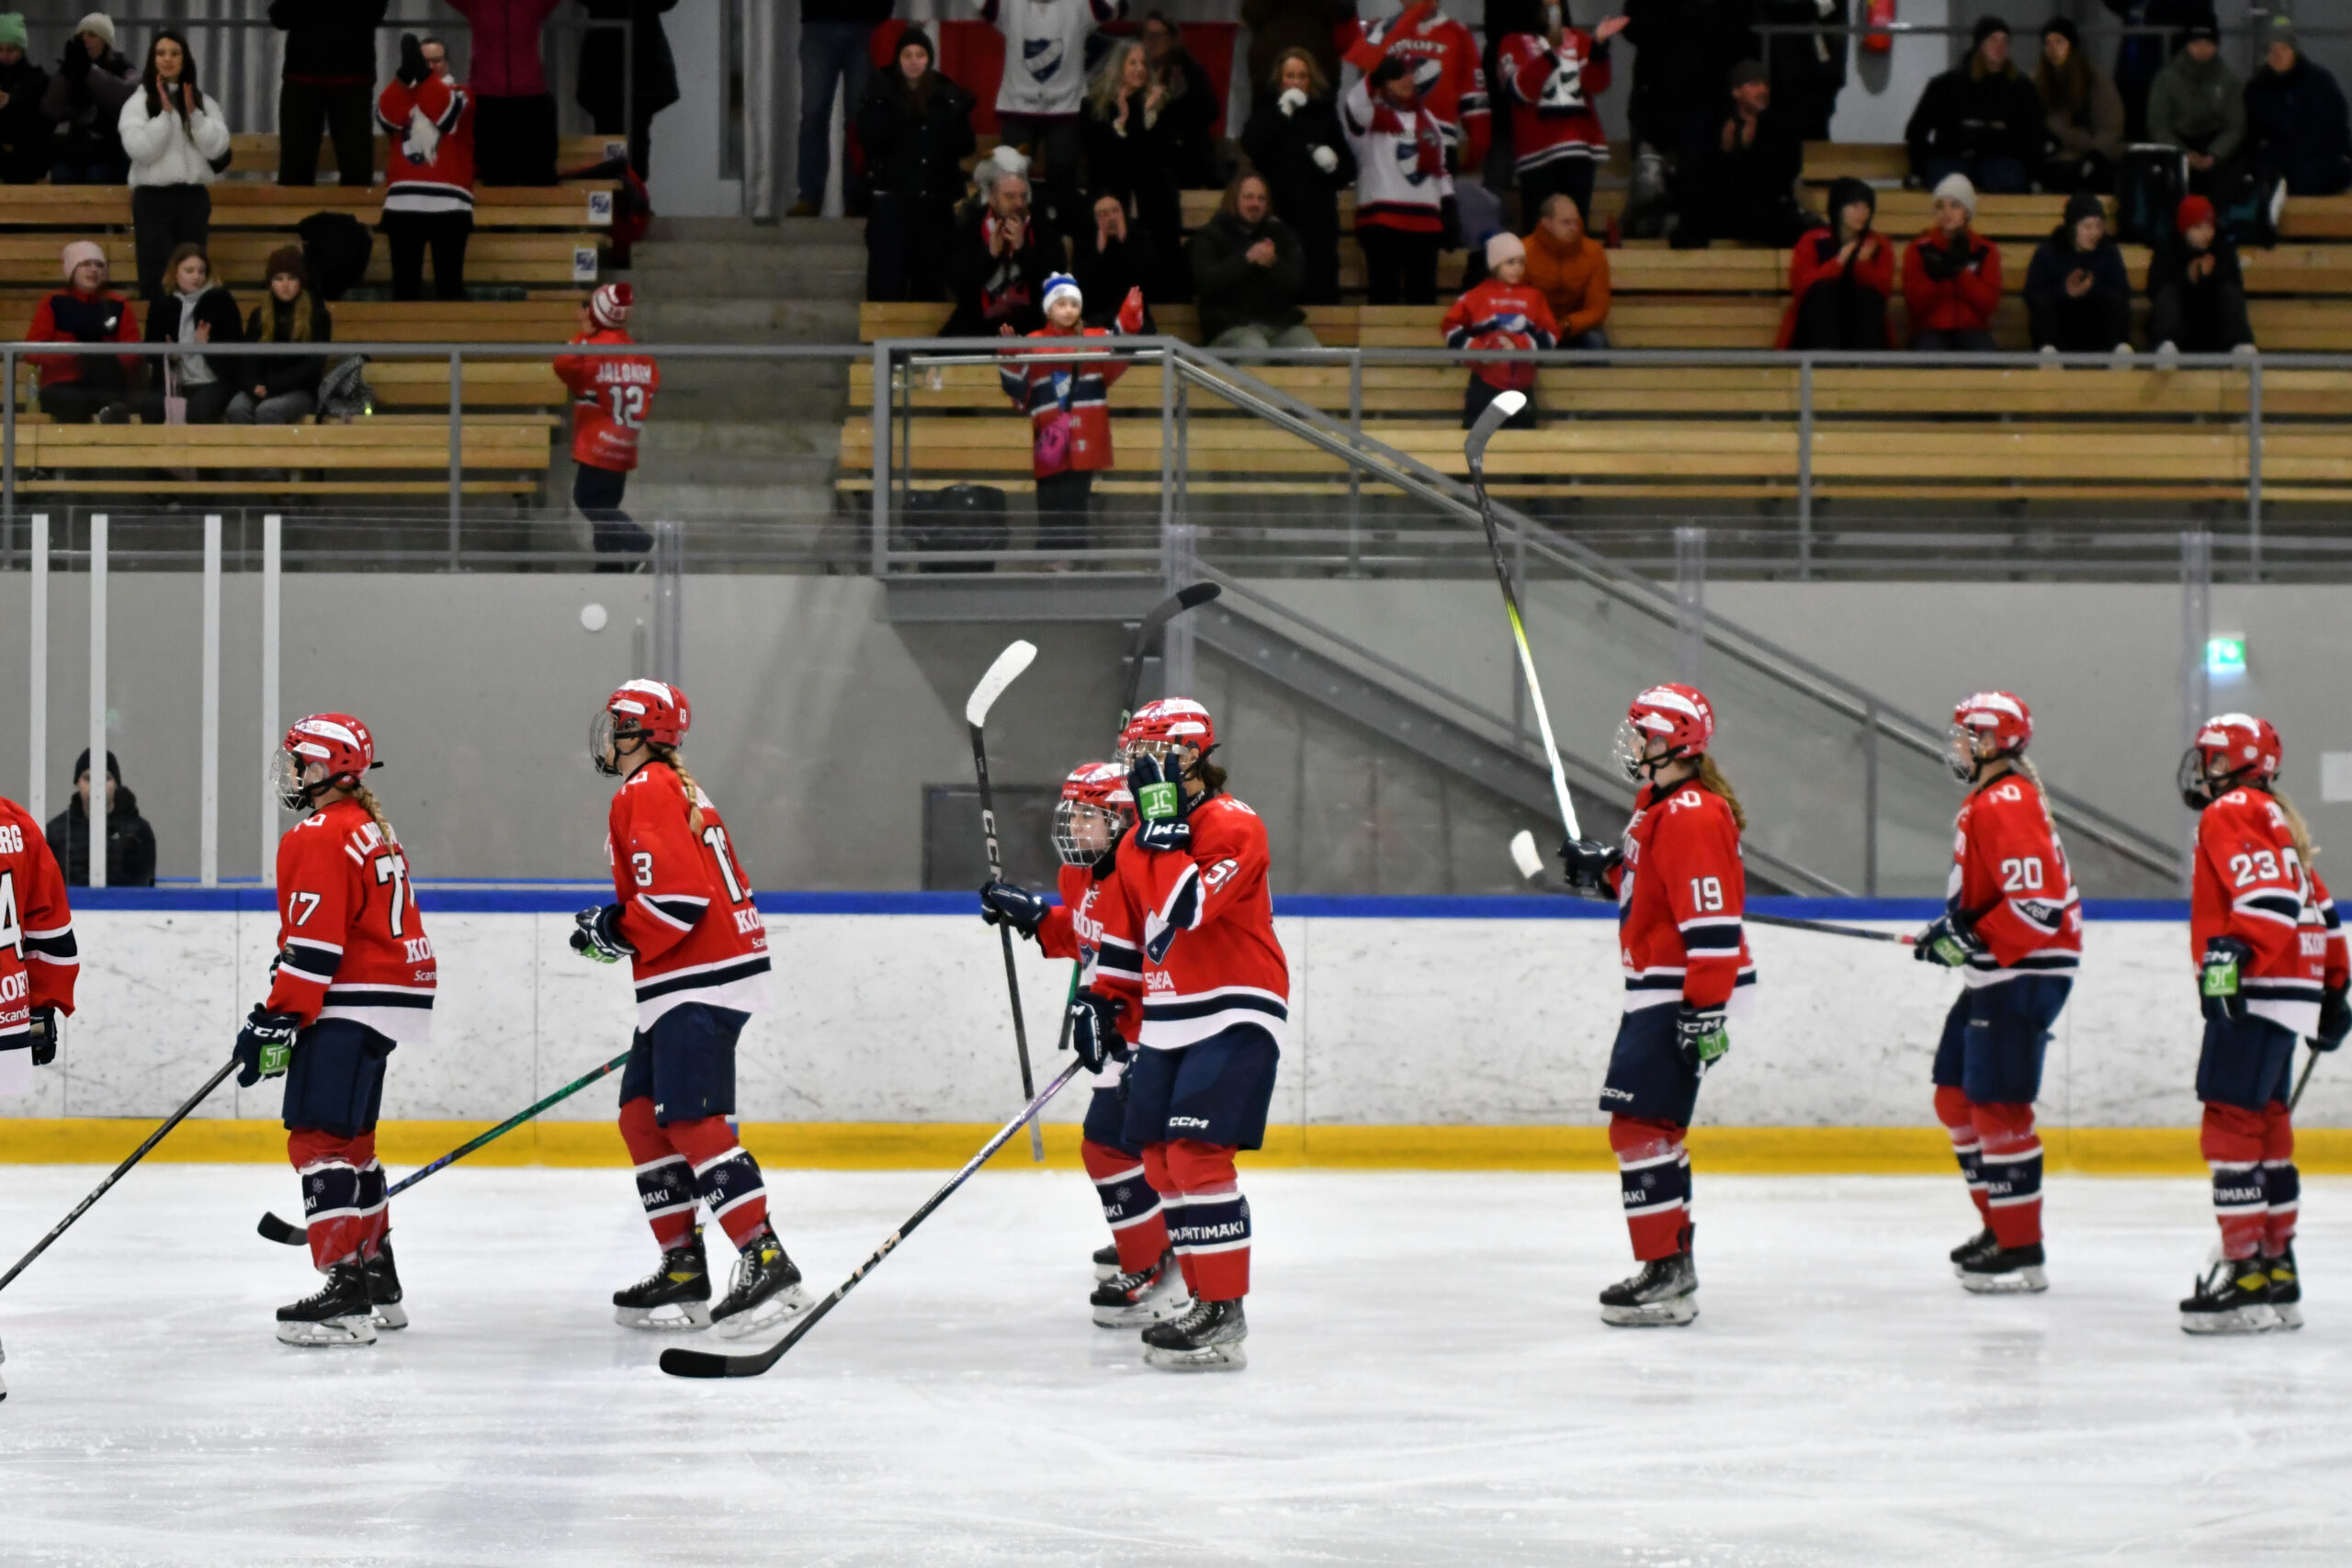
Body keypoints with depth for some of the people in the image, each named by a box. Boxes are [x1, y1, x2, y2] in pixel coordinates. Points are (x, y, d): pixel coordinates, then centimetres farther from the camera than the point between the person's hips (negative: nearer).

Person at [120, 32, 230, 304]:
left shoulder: (204, 102, 8)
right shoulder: (138, 103, 1)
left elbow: (217, 148, -2)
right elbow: (140, 150, -12)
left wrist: (194, 114, -10)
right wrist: (166, 114, -14)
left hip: (194, 197, 3)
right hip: (153, 197, -3)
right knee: (156, 280, -6)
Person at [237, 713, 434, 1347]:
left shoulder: (321, 838, -15)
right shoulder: (372, 827, 17)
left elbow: (314, 946, -21)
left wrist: (276, 1023, -19)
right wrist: (280, 1009, 26)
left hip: (353, 1005, -11)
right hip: (394, 994, 11)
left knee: (321, 1139, -14)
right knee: (349, 1138, 21)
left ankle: (348, 1295, -21)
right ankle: (378, 1282, 29)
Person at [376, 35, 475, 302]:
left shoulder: (460, 95, 12)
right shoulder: (401, 94, 18)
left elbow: (448, 115, -12)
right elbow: (387, 118, -6)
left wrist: (425, 76, -23)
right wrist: (404, 76, -20)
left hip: (448, 203, -2)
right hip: (403, 202, 2)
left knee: (449, 284, -4)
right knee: (405, 285, 2)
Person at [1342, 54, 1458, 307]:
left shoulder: (1426, 119, 18)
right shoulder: (1371, 116, 0)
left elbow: (1440, 169, 20)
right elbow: (1353, 107, -24)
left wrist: (1451, 213, 14)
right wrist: (1375, 74, -35)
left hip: (1425, 219, 5)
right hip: (1382, 217, -5)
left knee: (1423, 295, 6)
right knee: (1385, 295, -6)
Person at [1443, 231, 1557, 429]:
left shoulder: (1534, 297, 4)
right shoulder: (1479, 296, 0)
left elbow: (1550, 334, 1)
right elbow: (1451, 327, 0)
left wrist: (1519, 346, -14)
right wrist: (1479, 350, -12)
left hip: (1521, 383, 2)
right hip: (1485, 382, -2)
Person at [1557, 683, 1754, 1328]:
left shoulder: (1693, 816, -19)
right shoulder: (1659, 805, 14)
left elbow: (1713, 923, -24)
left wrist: (1707, 1010, -27)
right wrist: (1604, 868, 12)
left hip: (1684, 996, -11)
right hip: (1658, 992, 11)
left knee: (1640, 1126, -15)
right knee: (1651, 1126, 19)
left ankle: (1666, 1276, -15)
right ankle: (1672, 1262, 29)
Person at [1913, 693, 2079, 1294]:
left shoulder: (2008, 805, -18)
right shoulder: (1986, 801, 17)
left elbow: (2037, 902, -26)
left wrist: (1972, 938, -24)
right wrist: (1953, 929, 15)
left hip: (2023, 974, -11)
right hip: (1994, 975, 11)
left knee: (1998, 1106, -10)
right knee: (1956, 1096, 16)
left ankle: (2022, 1252, -8)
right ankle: (2001, 1224, 24)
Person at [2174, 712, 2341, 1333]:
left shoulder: (2231, 813, -8)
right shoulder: (2276, 817, 23)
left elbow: (2268, 896, -23)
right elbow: (2314, 911, 28)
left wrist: (2231, 956, -32)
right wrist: (2331, 993, 33)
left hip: (2255, 996, -11)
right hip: (2289, 994, 11)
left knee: (2230, 1126, -12)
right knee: (2264, 1129, 15)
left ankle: (2247, 1281, -17)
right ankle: (2277, 1270, 20)